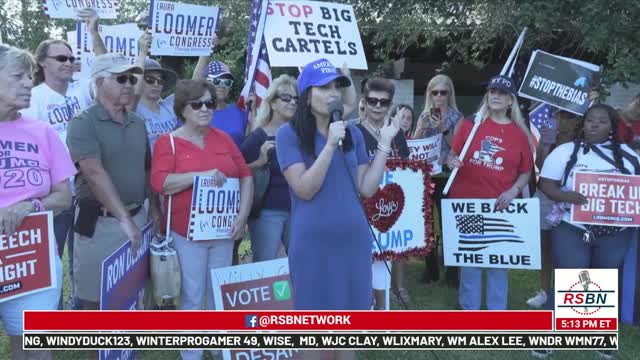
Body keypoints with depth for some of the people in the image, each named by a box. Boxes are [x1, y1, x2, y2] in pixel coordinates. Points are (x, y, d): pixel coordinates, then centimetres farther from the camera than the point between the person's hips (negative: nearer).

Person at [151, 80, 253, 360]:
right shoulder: (168, 142, -3)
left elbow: (245, 176, 9)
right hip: (187, 232, -4)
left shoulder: (223, 139, 9)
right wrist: (200, 175, -23)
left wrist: (243, 215, -3)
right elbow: (159, 183, -14)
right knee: (192, 296, 1)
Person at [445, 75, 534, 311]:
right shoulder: (470, 125, 3)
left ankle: (497, 312, 20)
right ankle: (469, 309, 21)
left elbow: (526, 172, 6)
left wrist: (513, 191, -11)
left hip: (500, 205, 0)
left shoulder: (520, 133, 4)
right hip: (468, 203, 0)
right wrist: (451, 161, -14)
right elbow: (452, 155, 8)